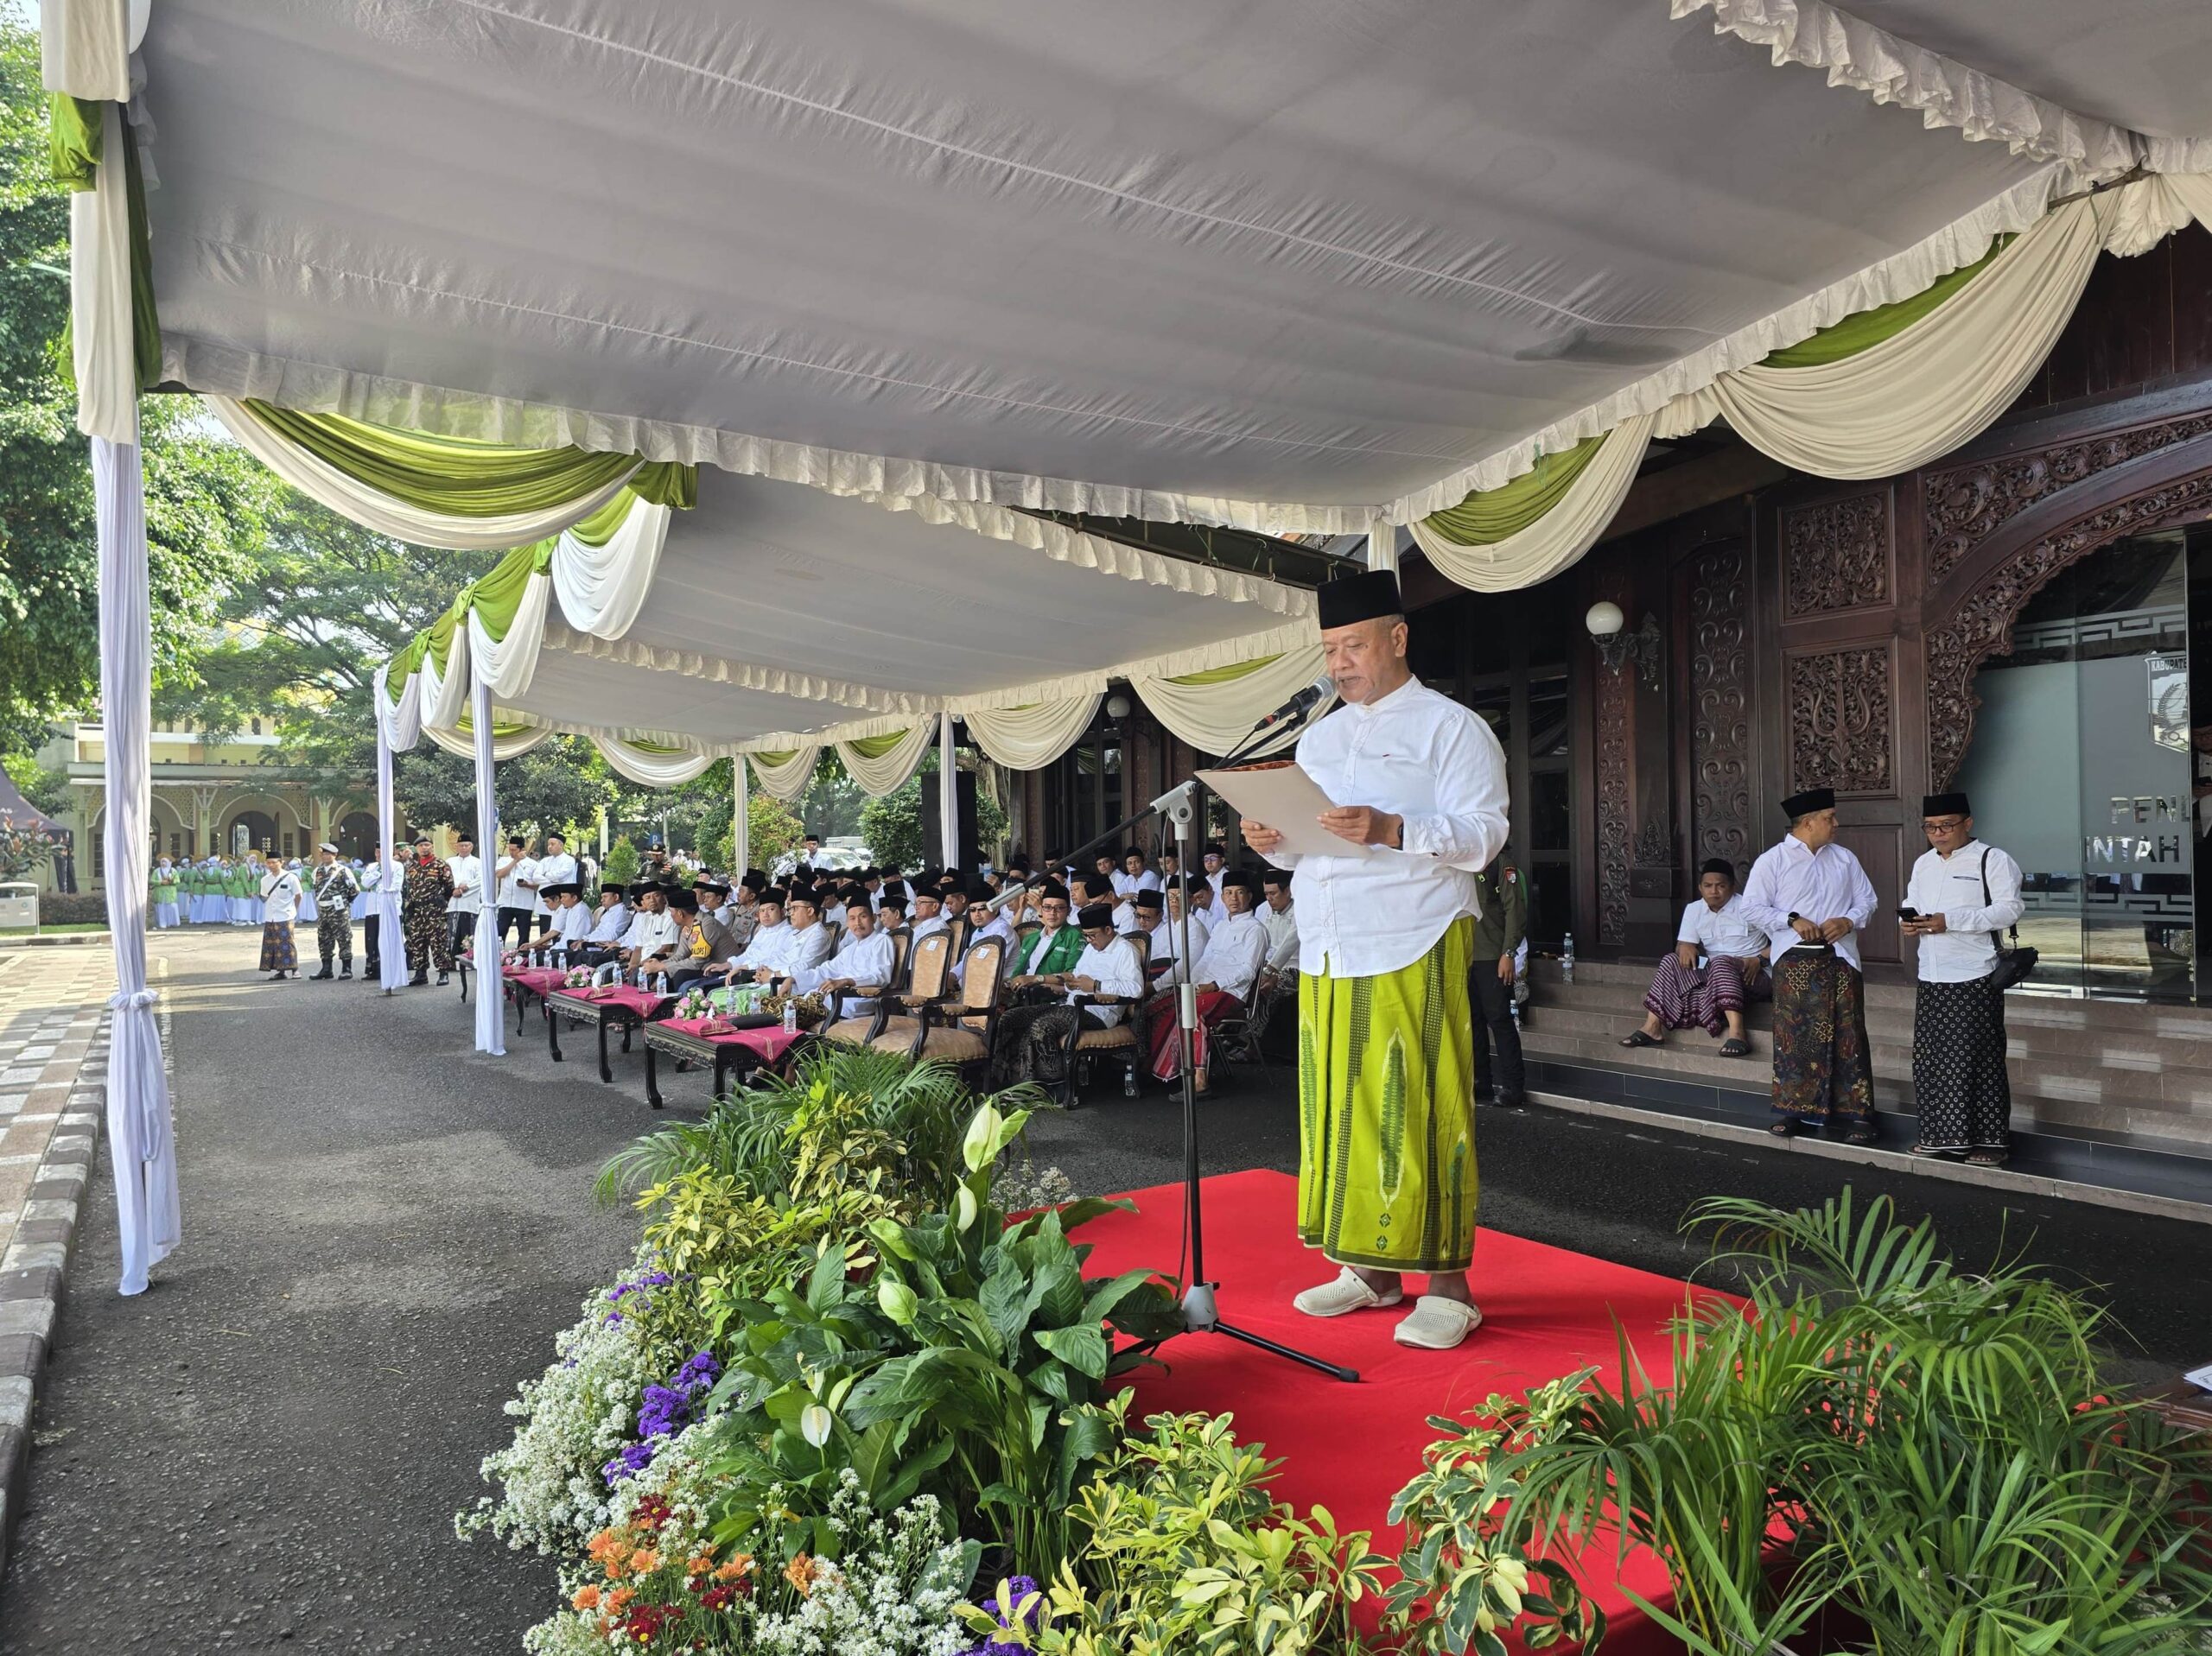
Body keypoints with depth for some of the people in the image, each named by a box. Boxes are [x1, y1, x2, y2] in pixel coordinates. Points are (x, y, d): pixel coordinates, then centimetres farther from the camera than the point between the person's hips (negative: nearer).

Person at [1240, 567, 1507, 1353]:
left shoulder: (1451, 727, 1)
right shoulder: (1318, 737, 20)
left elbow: (1482, 837, -9)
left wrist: (1389, 830, -24)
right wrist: (1276, 842, 1)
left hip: (1413, 951, -6)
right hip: (1326, 954, 6)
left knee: (1420, 1109, -6)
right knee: (1339, 1105, 7)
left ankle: (1446, 1282, 4)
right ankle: (1370, 1267, 18)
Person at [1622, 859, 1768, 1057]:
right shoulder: (1694, 910, 9)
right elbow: (1682, 944, 7)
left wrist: (1759, 959, -23)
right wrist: (1685, 946, -17)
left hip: (1748, 973, -6)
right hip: (1712, 971, 6)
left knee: (1721, 963, -35)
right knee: (1672, 962, -12)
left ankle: (1737, 1033, -51)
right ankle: (1652, 1027, -22)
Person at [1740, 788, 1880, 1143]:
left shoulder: (1844, 858, 11)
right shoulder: (1773, 860, -1)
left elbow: (1867, 899, 14)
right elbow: (1752, 908, -4)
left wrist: (1849, 920, -6)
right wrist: (1792, 920, -15)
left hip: (1840, 959, 3)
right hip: (1795, 961, -3)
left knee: (1847, 1035, 1)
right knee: (1793, 1034, 1)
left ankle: (1854, 1114, 6)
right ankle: (1792, 1111, 12)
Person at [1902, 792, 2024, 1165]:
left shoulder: (1992, 860, -6)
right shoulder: (1924, 863, 16)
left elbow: (2010, 908, -15)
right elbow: (1910, 903, 23)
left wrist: (1950, 921, -22)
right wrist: (1909, 921, -2)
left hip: (1975, 978, -7)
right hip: (1931, 977, 7)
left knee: (1979, 1059, -3)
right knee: (1929, 1059, 9)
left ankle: (1990, 1138, 7)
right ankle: (1940, 1134, 19)